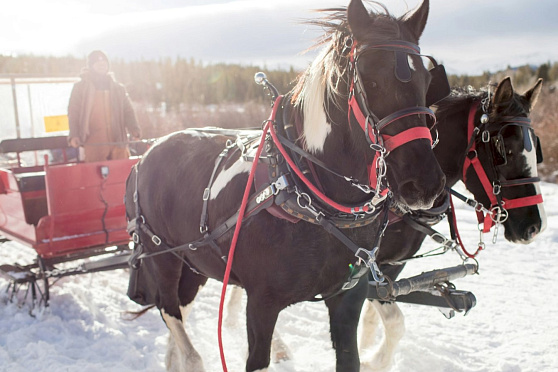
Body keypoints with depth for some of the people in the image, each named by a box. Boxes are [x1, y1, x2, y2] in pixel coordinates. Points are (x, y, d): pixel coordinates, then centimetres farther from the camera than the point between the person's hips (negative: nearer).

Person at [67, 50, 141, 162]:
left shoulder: (118, 88, 16)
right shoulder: (80, 87, 8)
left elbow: (127, 111, 13)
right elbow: (73, 113, 5)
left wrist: (134, 130, -4)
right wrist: (73, 135, -9)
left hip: (117, 141, 3)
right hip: (94, 144, -3)